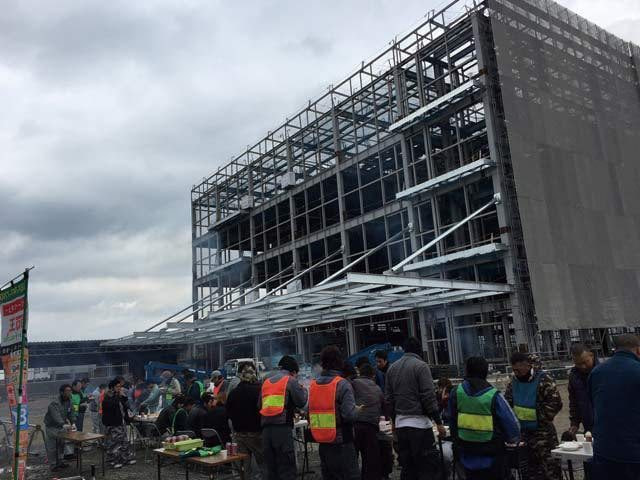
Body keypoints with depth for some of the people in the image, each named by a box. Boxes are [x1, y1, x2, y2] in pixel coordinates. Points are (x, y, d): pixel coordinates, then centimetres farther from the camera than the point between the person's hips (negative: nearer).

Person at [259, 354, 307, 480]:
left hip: (266, 428, 6)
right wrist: (303, 390, 16)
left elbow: (259, 405, 19)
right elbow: (301, 402, -2)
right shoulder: (291, 380, 1)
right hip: (283, 428, -6)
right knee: (286, 468, 0)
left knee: (270, 467, 13)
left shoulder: (266, 382, 19)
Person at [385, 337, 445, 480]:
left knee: (407, 467, 12)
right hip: (419, 422, -6)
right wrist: (438, 422, -8)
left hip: (400, 424, 6)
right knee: (430, 465, -2)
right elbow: (429, 396, -12)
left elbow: (388, 398, 14)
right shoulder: (421, 366, -7)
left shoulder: (392, 368, 12)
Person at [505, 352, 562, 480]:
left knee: (549, 464, -3)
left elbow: (556, 403, -16)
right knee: (530, 464, 17)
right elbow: (508, 402, 13)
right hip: (523, 430, 6)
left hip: (542, 430, -6)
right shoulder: (514, 381, 4)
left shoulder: (543, 380, -16)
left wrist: (541, 418, -16)